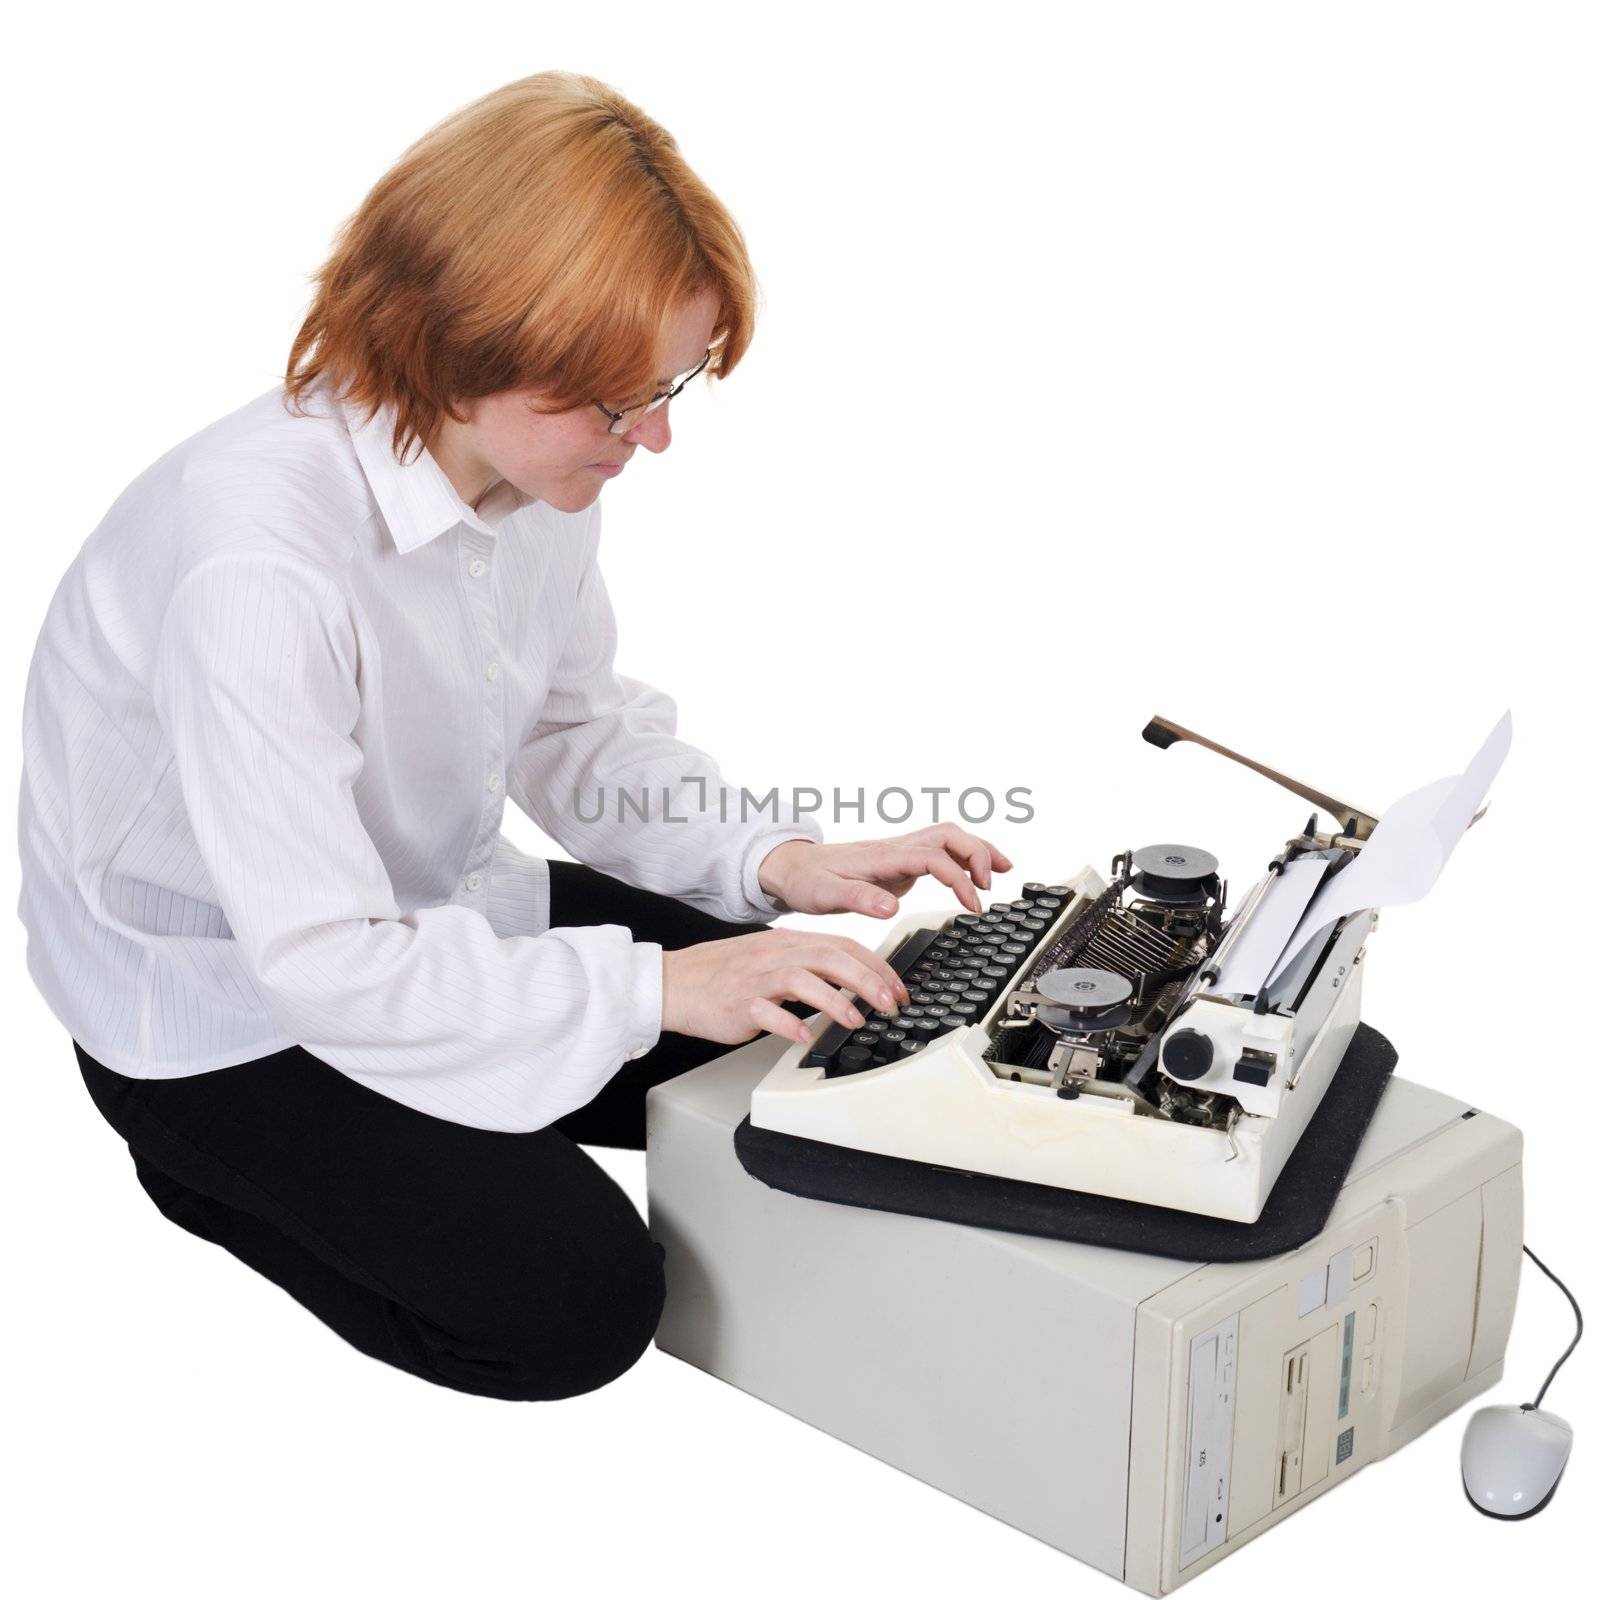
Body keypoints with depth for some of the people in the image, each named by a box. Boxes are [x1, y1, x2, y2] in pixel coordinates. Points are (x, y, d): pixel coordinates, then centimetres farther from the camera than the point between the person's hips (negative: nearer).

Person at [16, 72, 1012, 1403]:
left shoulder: (538, 468, -11)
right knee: (577, 1305, -15)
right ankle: (223, 1174, 8)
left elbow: (582, 731, 3)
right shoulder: (257, 556, -36)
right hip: (229, 1017, -7)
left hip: (423, 908, 8)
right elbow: (322, 962, -34)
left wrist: (778, 860, -14)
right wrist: (659, 987, -32)